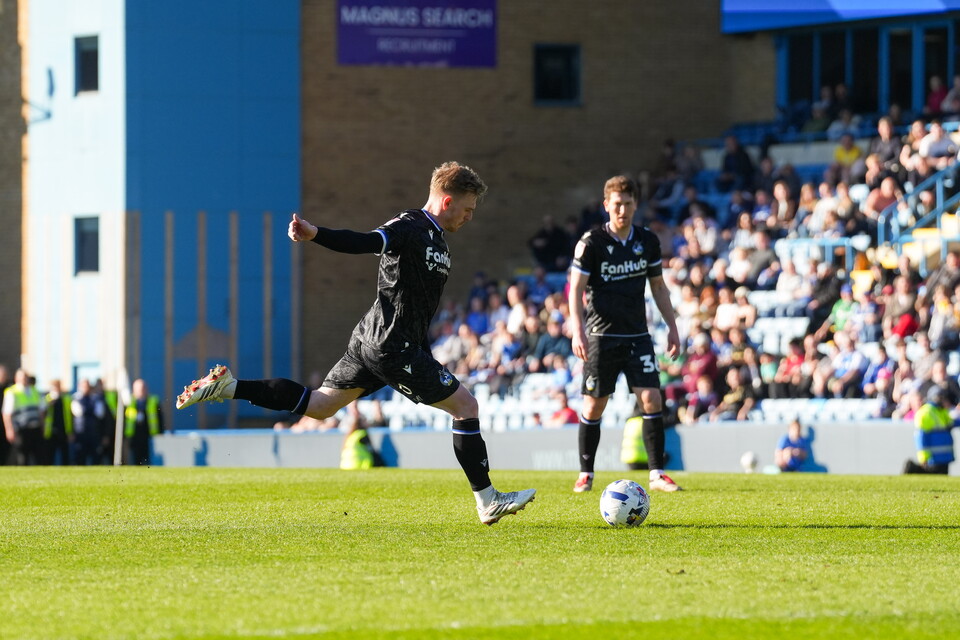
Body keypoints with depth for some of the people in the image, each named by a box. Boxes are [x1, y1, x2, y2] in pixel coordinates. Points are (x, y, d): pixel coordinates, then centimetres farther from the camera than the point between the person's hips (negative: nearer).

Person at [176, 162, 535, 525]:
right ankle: (488, 502, 2)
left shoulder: (436, 237, 15)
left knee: (318, 405, 14)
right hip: (393, 346, -10)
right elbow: (364, 243, -30)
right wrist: (315, 235, -48)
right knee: (466, 405, -3)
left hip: (372, 341, 10)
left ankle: (228, 387, 10)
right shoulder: (409, 228, -15)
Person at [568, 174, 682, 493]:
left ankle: (657, 474, -3)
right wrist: (578, 331, -18)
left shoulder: (647, 241, 5)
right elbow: (576, 289, -7)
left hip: (638, 335, 3)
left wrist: (672, 327, 12)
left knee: (651, 399, -9)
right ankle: (585, 475, 14)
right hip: (602, 337, -3)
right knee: (593, 407, 1)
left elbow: (658, 286, 16)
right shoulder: (591, 243, -7)